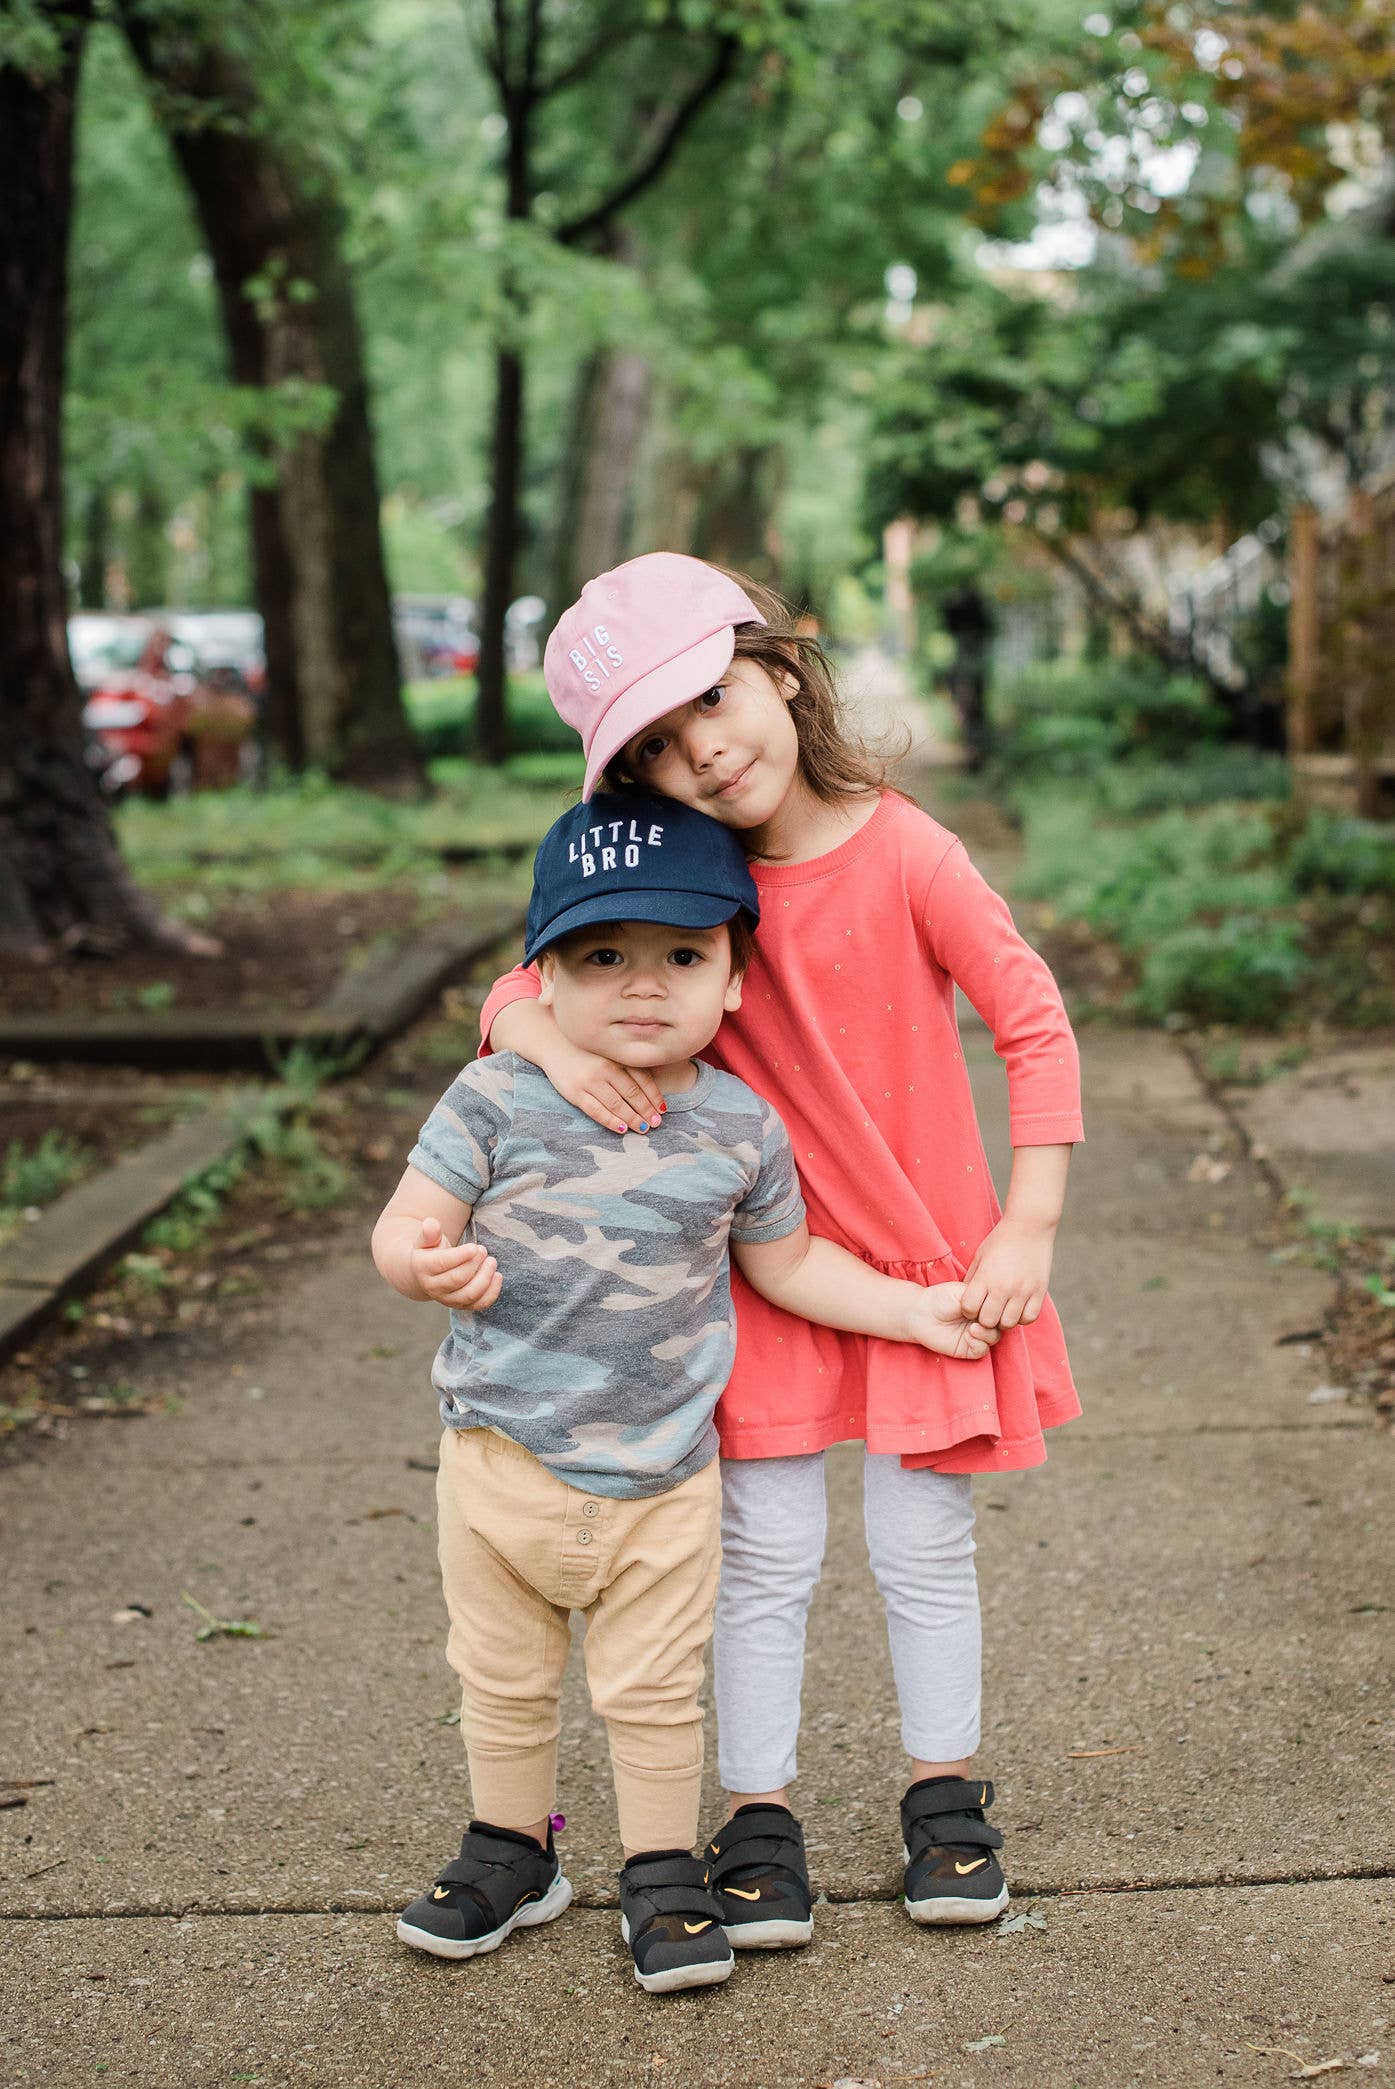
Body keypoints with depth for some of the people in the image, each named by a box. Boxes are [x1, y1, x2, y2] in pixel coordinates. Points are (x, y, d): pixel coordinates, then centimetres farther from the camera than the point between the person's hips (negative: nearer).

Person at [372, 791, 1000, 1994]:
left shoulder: (740, 1129, -5)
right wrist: (429, 1264, -34)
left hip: (663, 1476, 0)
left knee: (656, 1691, 11)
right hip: (506, 1457, 0)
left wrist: (911, 1308, 6)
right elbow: (401, 1231, -12)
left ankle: (663, 1873, 30)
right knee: (503, 1680, 18)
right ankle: (512, 1849, 39)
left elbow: (785, 1262, 10)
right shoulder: (499, 1102, -12)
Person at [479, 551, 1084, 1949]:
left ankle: (945, 1798, 30)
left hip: (928, 1258, -1)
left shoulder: (903, 853, -17)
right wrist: (555, 1043, -28)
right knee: (766, 1556, 6)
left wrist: (1028, 1226, -14)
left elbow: (1034, 1022, -12)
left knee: (922, 1547, 11)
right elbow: (519, 991, -4)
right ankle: (758, 1824, 20)